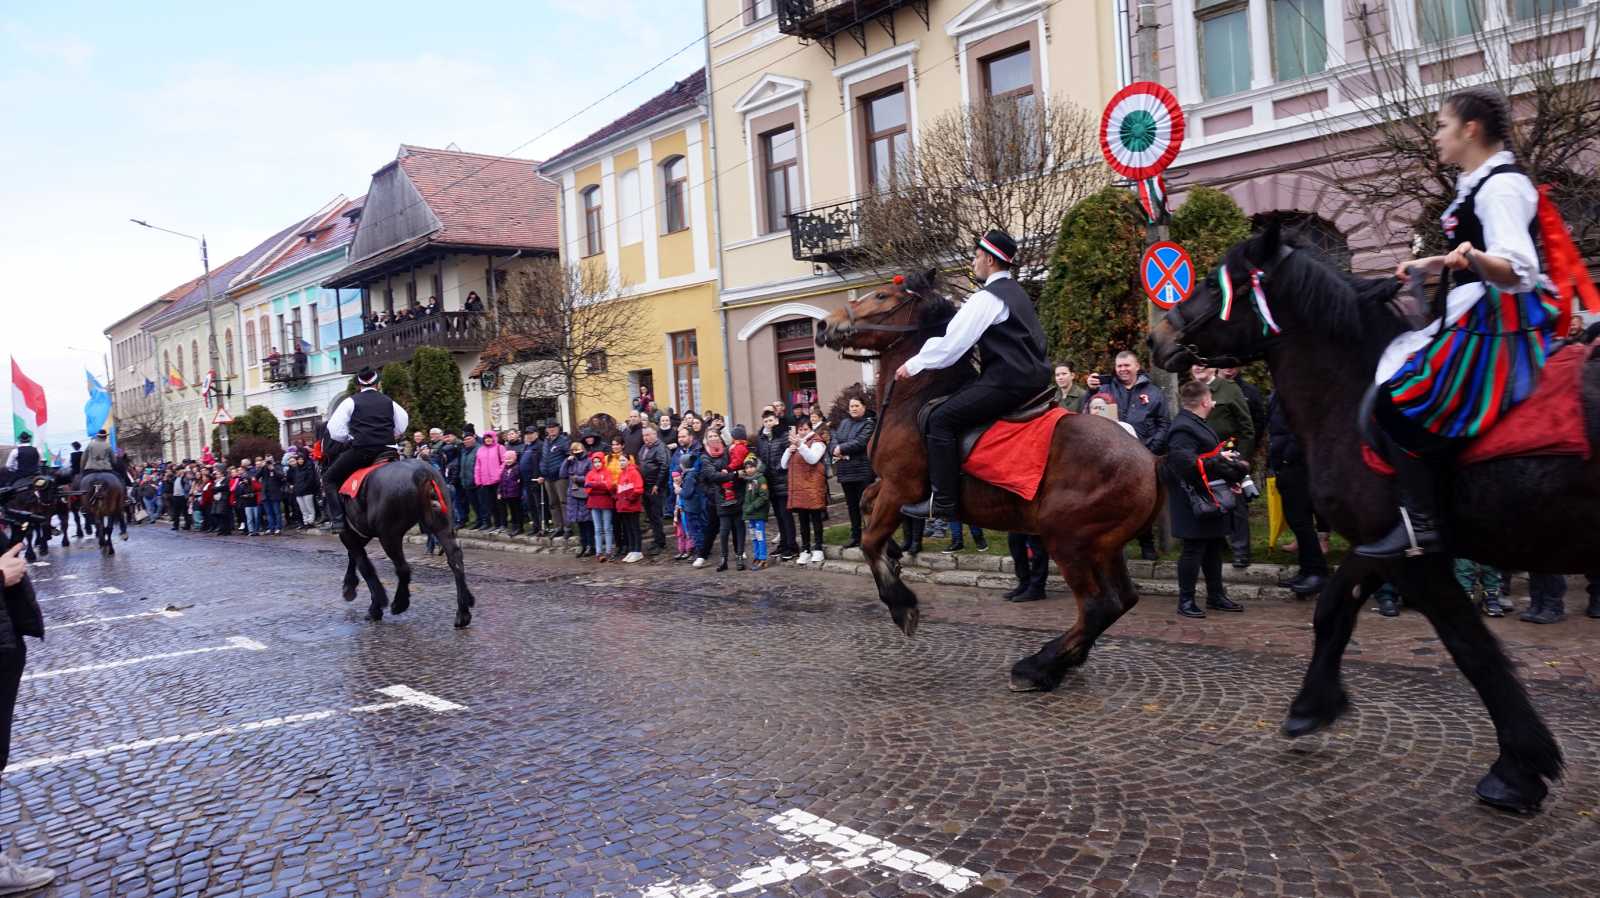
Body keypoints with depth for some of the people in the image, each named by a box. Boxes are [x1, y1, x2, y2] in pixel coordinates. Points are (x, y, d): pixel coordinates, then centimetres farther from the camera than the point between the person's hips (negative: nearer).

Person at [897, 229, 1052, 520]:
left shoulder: (987, 298, -11)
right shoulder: (1015, 291, 19)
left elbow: (951, 344, -13)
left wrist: (913, 365, -4)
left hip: (1009, 381, -11)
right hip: (1033, 376, 11)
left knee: (941, 419, -13)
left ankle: (942, 501, -17)